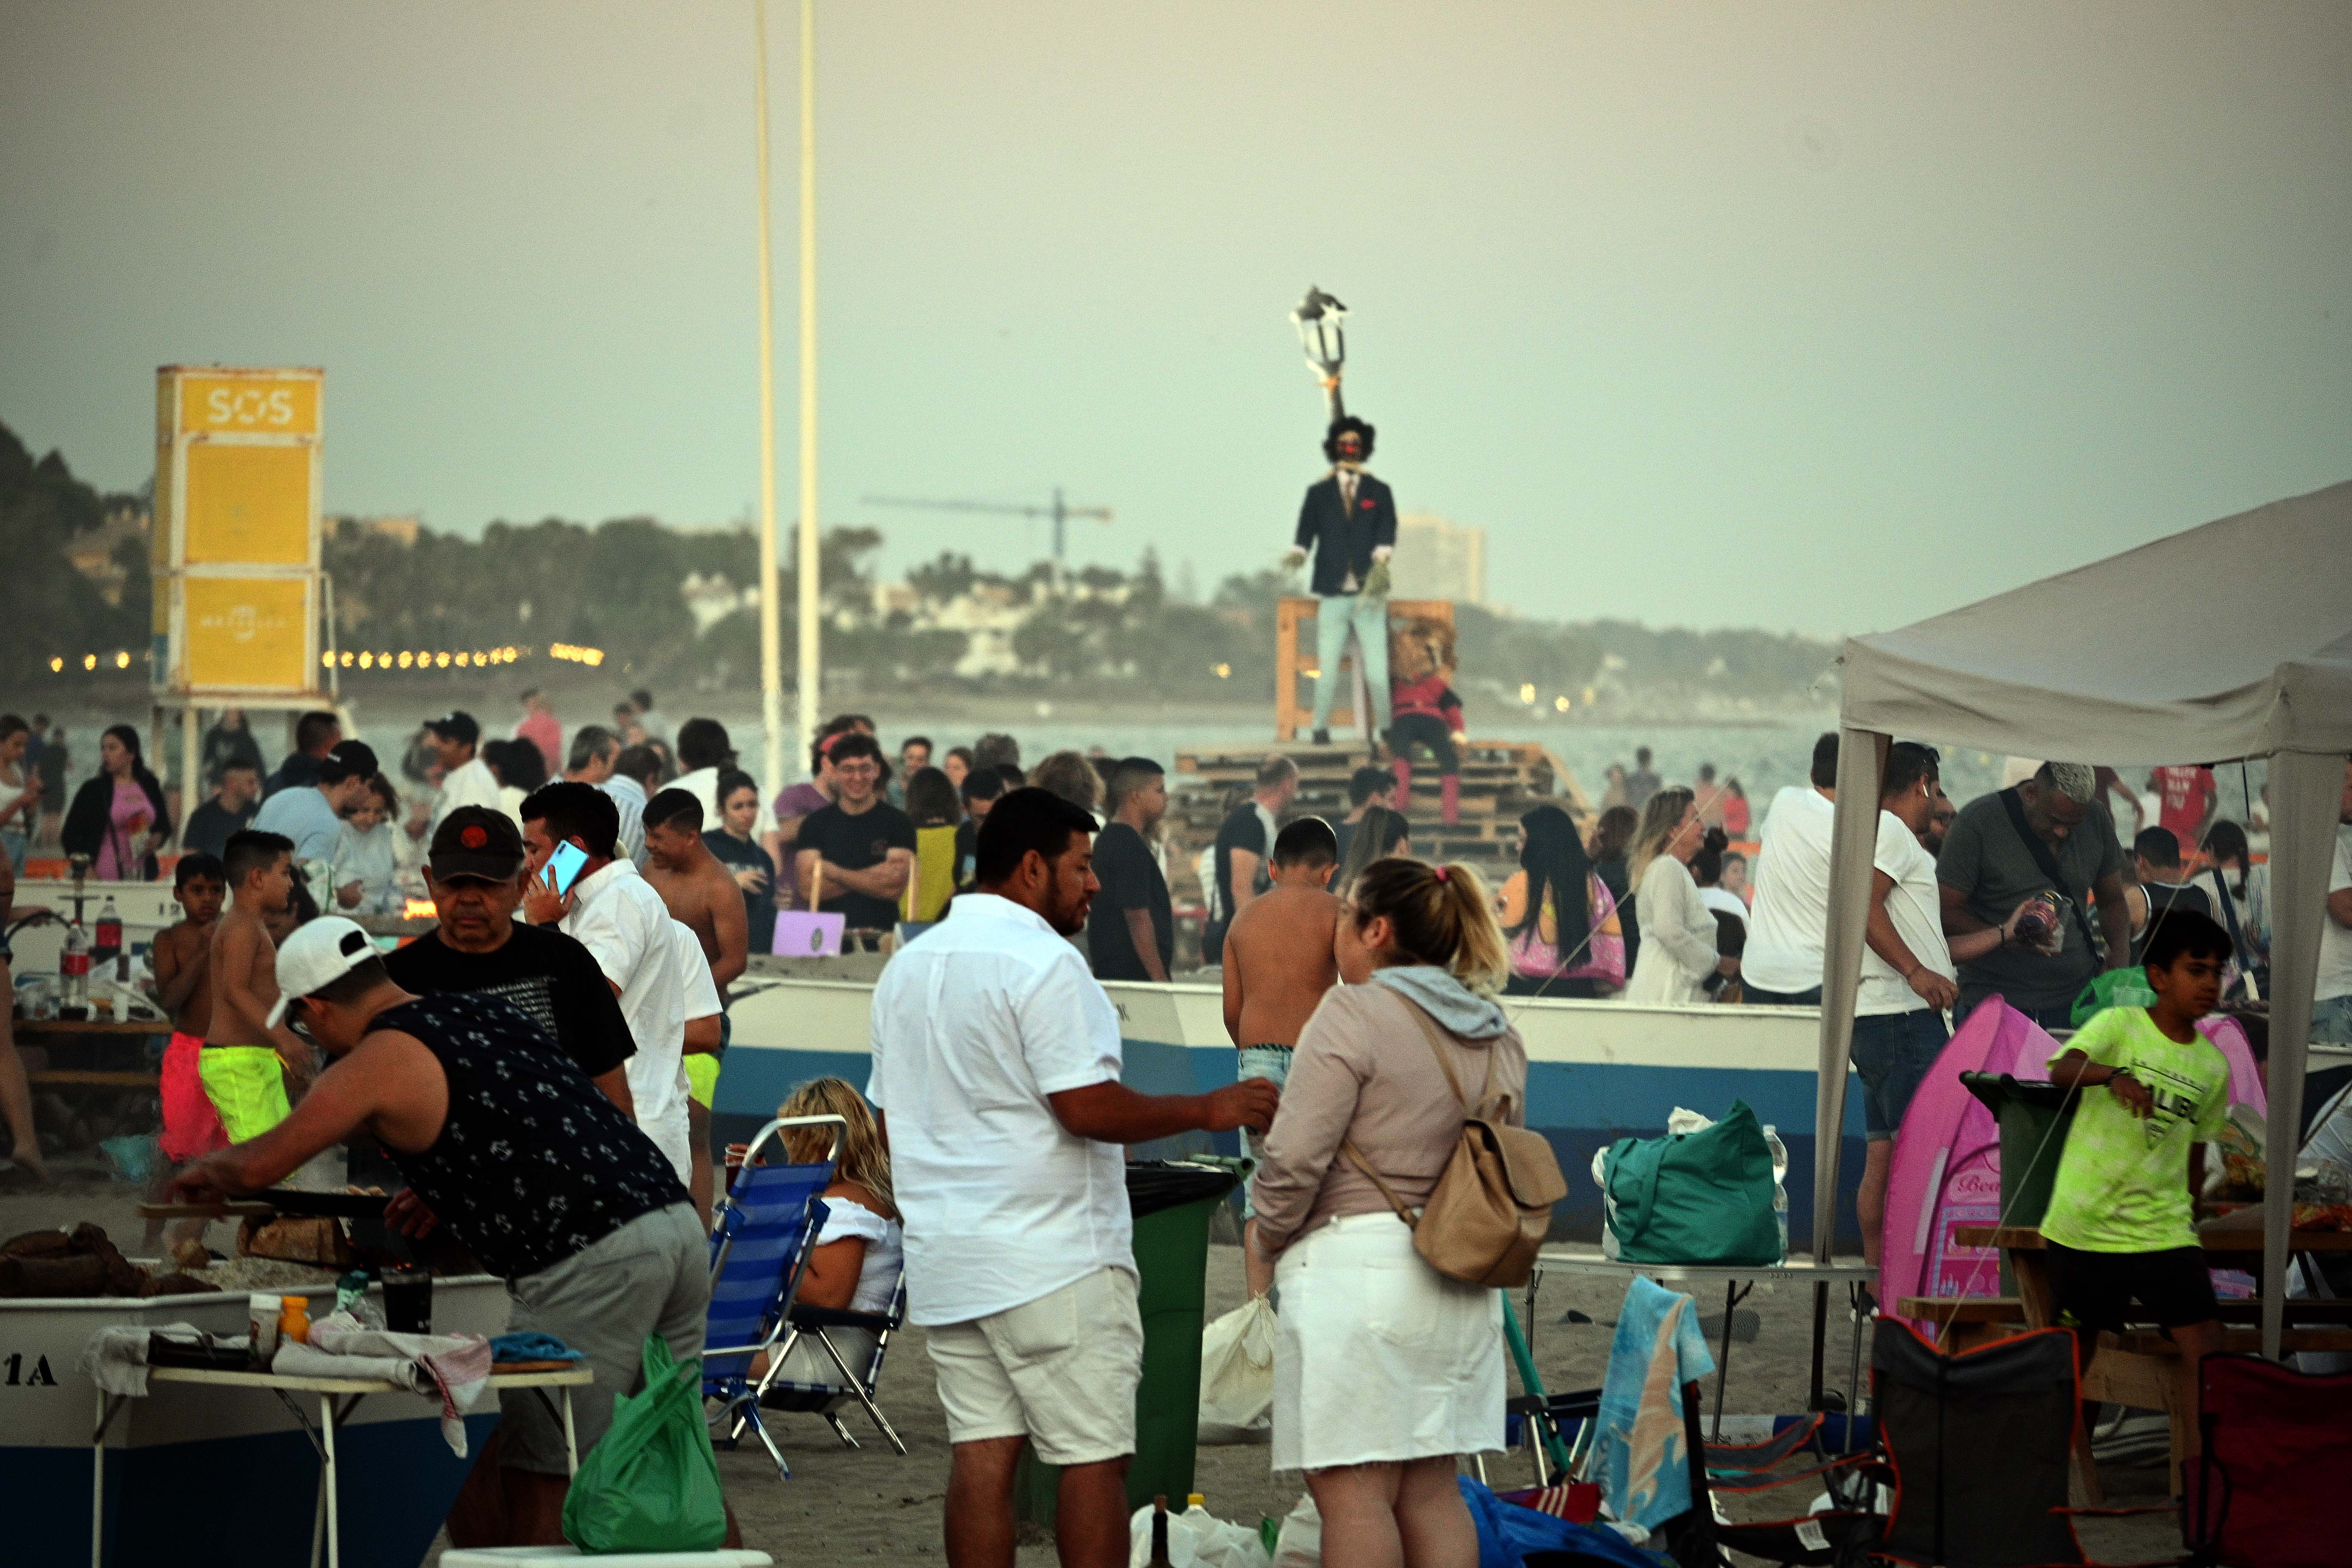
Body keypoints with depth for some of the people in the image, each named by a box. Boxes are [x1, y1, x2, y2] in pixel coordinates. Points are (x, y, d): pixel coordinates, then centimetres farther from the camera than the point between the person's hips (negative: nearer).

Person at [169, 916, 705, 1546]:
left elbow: (257, 1165, 2)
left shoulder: (378, 1062, -1)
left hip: (594, 1259, -8)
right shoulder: (482, 1012, 22)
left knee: (537, 1478, 0)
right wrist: (443, 1189, 38)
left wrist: (202, 1174, 22)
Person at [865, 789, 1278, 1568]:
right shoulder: (1042, 963, -12)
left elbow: (889, 1121, 19)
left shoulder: (907, 966, 15)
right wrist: (1207, 1110, -8)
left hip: (945, 1260, 8)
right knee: (1094, 1455, -3)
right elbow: (1088, 1107, -19)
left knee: (981, 1450, 5)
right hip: (1052, 1258, -8)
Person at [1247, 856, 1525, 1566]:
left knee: (1352, 1491, -6)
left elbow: (1296, 1155, -15)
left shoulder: (1355, 1013, -11)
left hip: (1355, 1265, -8)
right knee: (1433, 1488, 11)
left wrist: (1267, 1233, 1)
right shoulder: (1496, 1033, 14)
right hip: (1459, 1286, 8)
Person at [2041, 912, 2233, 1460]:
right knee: (2075, 1350, 8)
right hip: (2084, 1223, -3)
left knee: (2205, 1348, -9)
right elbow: (2061, 1070, -24)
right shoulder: (2119, 1025, -6)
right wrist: (2113, 1076, -43)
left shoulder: (2212, 1067, 7)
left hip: (2163, 1228, 3)